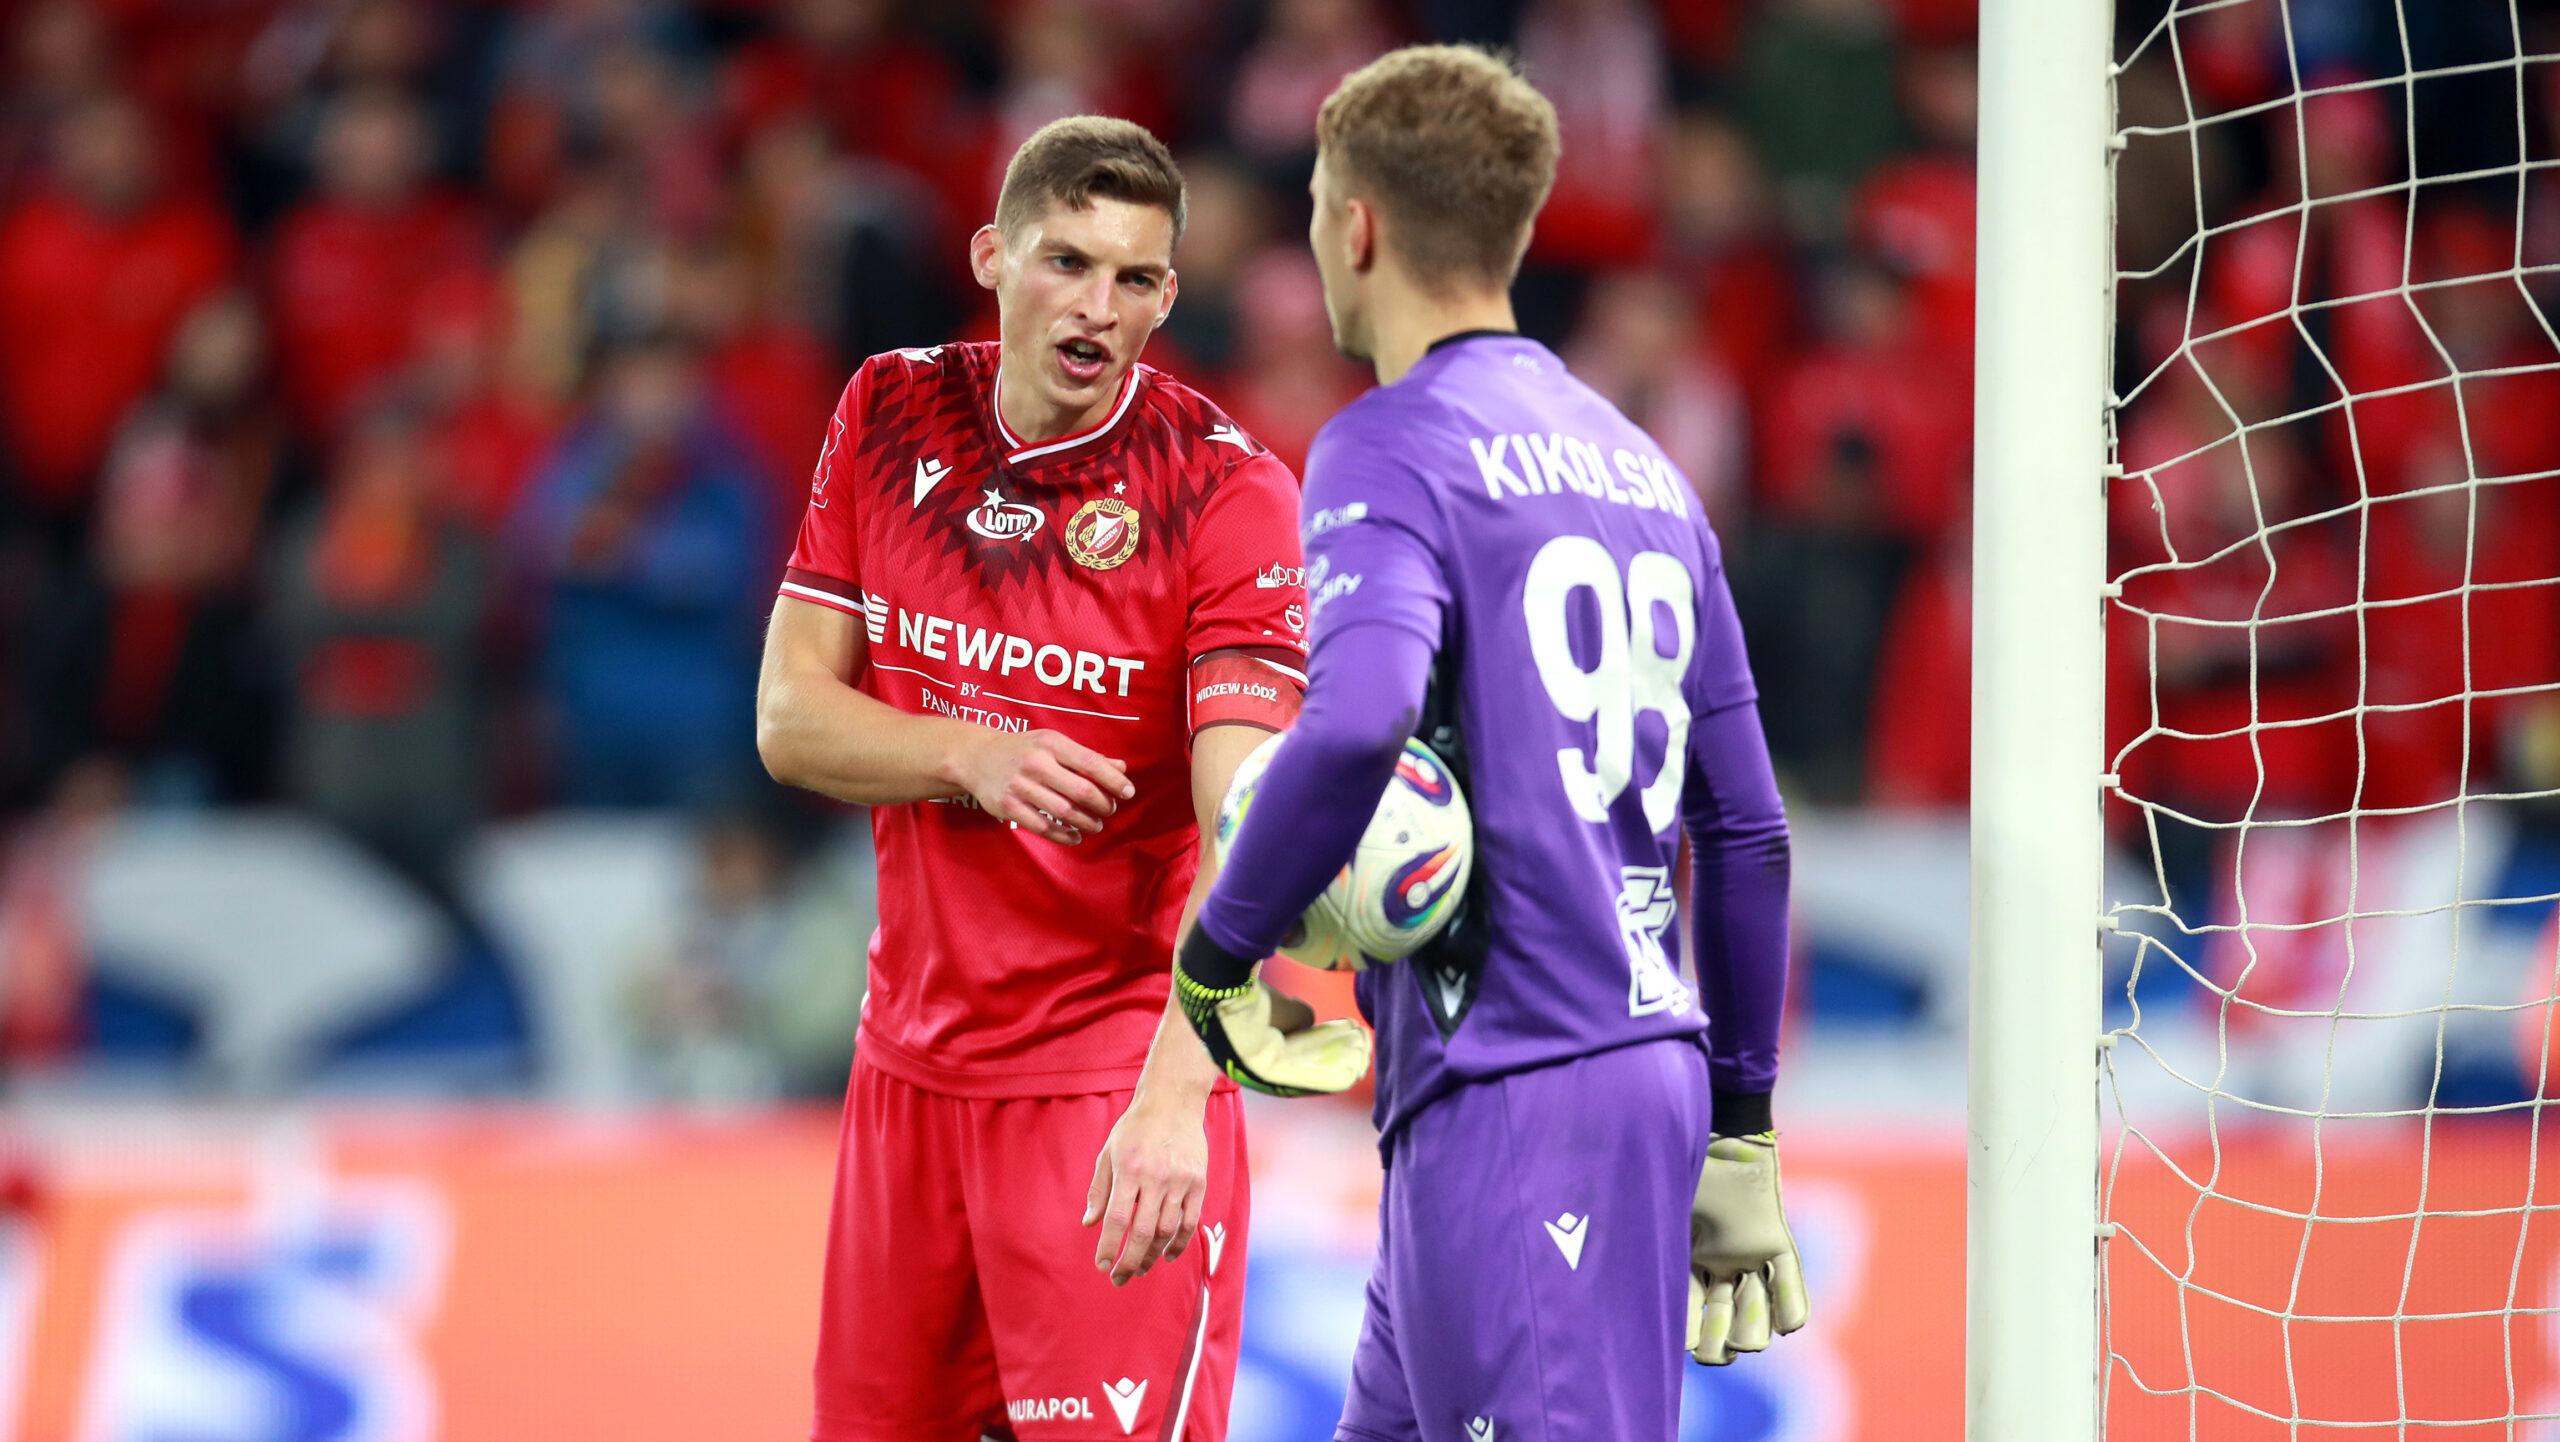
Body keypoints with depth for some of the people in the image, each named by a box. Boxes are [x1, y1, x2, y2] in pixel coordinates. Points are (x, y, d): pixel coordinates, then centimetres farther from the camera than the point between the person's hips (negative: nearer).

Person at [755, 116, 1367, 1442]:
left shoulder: (1227, 495, -14)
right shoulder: (890, 416, 2)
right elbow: (790, 720, 2)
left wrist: (1173, 1098, -37)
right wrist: (974, 758, -19)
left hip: (1116, 1082, -5)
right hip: (913, 1066, 5)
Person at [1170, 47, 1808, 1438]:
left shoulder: (1390, 448, -6)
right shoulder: (1638, 464, 17)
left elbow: (1357, 724, -26)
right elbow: (1745, 832, 19)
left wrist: (1217, 954, -12)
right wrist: (1739, 1135, 24)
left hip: (1509, 1099, -8)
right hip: (1648, 1071, 8)